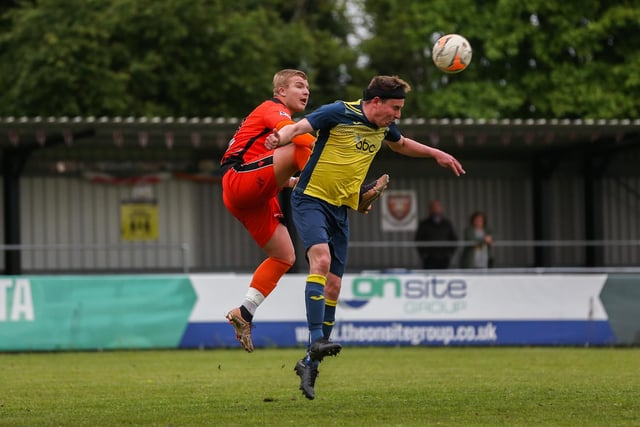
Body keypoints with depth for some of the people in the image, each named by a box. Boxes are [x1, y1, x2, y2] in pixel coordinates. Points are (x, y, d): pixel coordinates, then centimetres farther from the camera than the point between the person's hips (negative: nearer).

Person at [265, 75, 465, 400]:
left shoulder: (384, 127, 10)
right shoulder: (339, 114, -12)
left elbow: (401, 144, 33)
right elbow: (299, 127, -23)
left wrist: (436, 154, 33)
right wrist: (280, 138, -43)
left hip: (340, 209, 7)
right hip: (311, 199, -7)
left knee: (332, 287, 2)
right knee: (321, 259, -31)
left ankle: (310, 363, 9)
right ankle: (317, 339, -35)